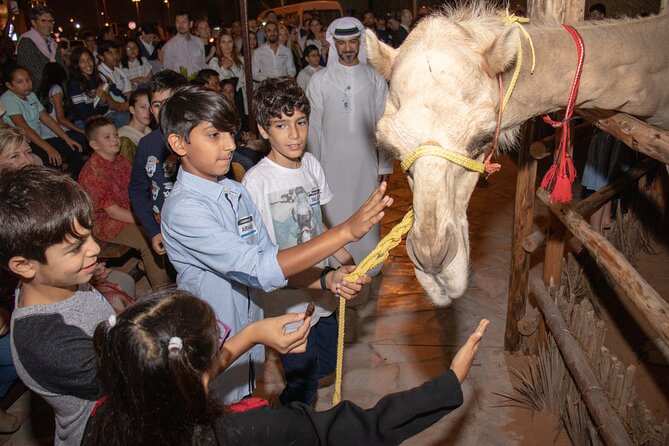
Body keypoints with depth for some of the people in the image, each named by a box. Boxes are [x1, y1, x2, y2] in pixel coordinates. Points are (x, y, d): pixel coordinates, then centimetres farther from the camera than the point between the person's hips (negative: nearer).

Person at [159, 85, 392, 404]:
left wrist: (327, 279, -18)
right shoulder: (183, 209, -26)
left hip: (249, 341, 6)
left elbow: (267, 258, -1)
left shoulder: (236, 192, -1)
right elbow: (259, 269, -33)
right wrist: (346, 231, -37)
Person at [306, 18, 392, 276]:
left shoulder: (375, 78, 0)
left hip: (366, 161, 1)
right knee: (334, 216, 6)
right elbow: (313, 126, 0)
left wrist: (385, 164, 2)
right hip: (331, 161, -1)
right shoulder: (319, 80, -3)